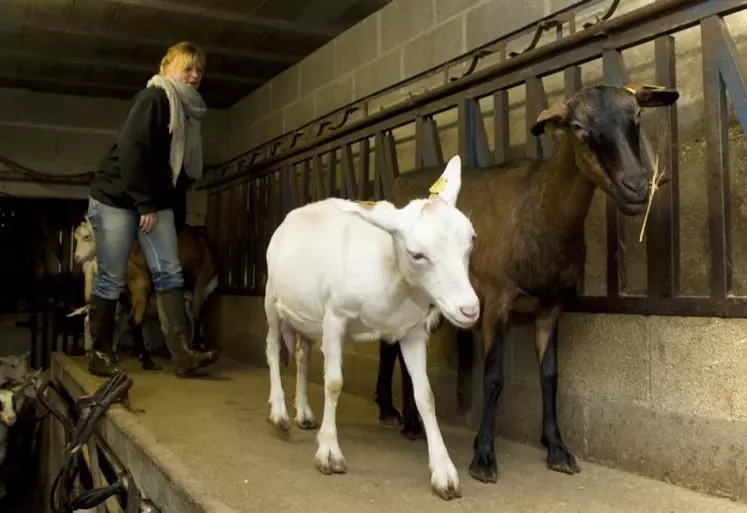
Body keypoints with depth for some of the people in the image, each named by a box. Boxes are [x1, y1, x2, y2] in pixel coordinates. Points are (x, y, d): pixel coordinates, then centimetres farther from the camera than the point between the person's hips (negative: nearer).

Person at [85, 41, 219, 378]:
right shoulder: (152, 98, -10)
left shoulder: (188, 111, 13)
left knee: (169, 272, -5)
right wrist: (145, 204, -21)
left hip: (156, 203, 7)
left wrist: (177, 216, 8)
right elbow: (130, 149, -20)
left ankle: (183, 354, -9)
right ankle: (100, 353, 11)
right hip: (116, 197, -7)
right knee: (111, 277, -2)